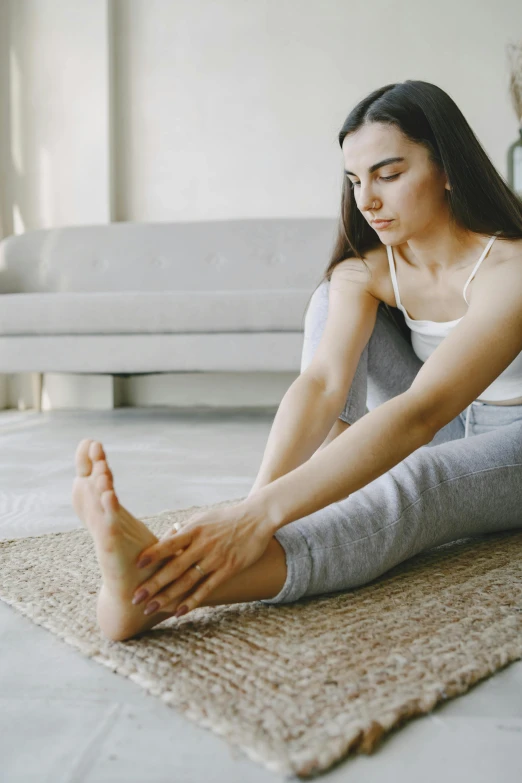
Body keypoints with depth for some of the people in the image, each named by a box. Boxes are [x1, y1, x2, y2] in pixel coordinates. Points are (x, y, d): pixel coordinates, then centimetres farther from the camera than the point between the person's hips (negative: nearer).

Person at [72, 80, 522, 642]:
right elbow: (321, 383, -27)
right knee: (334, 299, -14)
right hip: (446, 431, 5)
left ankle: (165, 590, -54)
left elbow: (421, 412, -43)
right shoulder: (365, 272, -11)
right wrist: (255, 503, -45)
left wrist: (263, 513, -53)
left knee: (419, 478, -41)